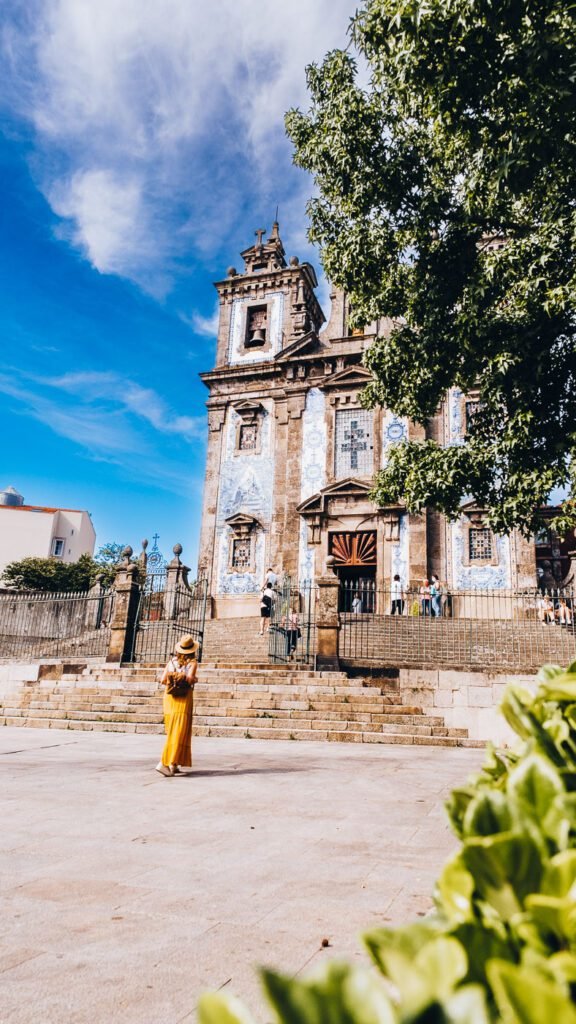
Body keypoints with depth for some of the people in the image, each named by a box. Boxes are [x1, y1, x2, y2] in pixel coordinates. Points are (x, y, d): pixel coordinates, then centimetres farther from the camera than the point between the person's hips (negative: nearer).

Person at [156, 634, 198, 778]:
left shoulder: (172, 661, 8)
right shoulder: (192, 663, -4)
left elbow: (163, 680, 0)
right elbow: (190, 678, -19)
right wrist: (193, 680, 2)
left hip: (169, 697, 5)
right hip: (184, 699, -5)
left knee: (172, 732, 15)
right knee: (179, 732, -4)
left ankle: (173, 765, 15)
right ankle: (164, 763, -16)